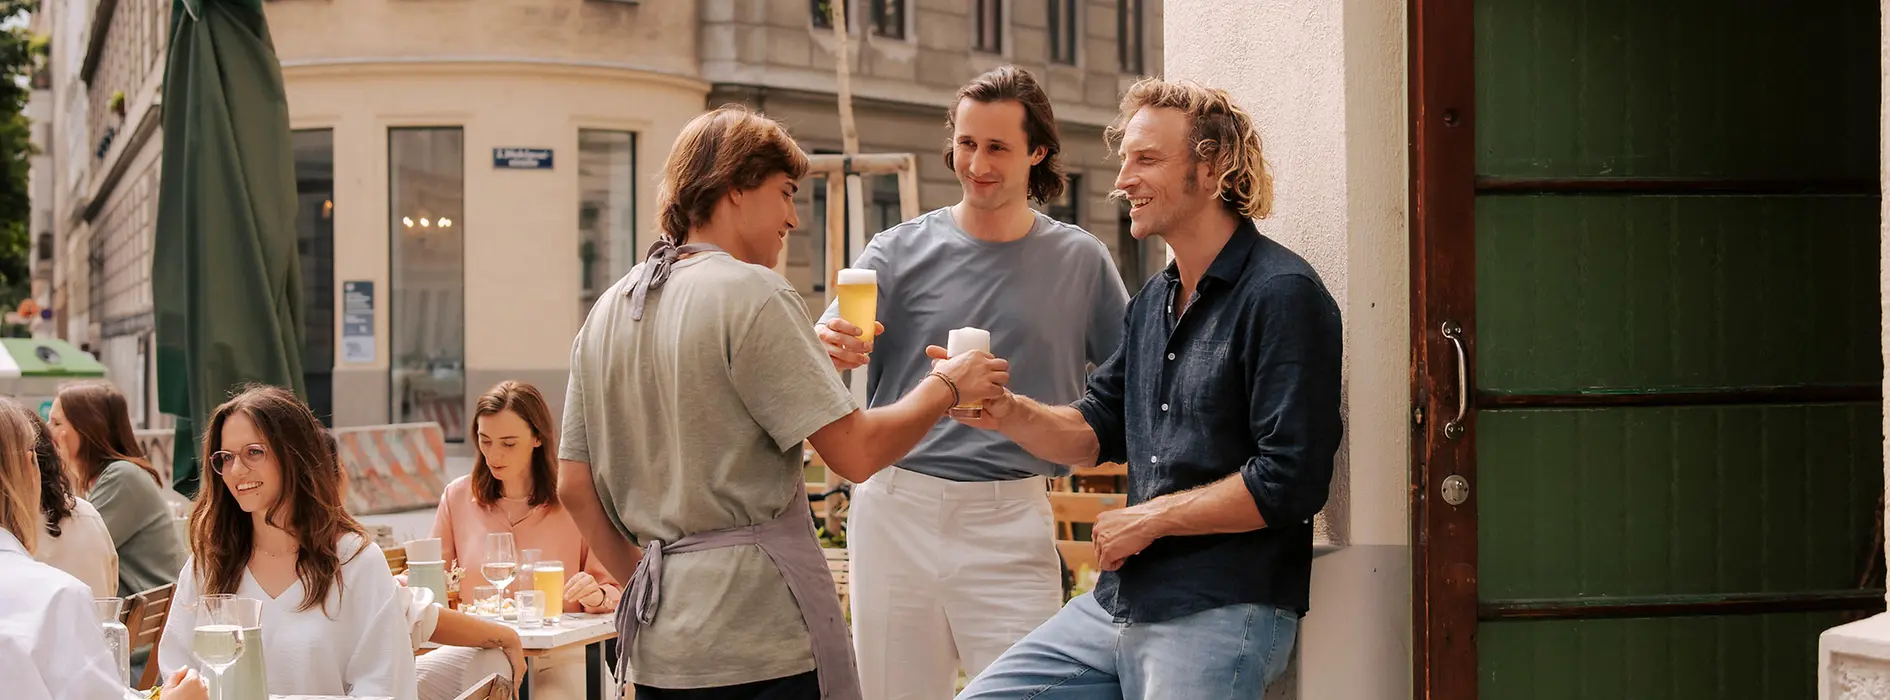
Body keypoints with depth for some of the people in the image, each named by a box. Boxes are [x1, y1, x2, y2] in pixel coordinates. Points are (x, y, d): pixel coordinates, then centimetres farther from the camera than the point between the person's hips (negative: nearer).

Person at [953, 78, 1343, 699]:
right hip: (1117, 603, 8)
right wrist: (1010, 414, -1)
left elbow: (1290, 481, -19)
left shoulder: (1280, 294, -13)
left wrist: (1150, 517, -10)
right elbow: (1098, 431, 20)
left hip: (1221, 617, -8)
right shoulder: (1153, 301, 16)